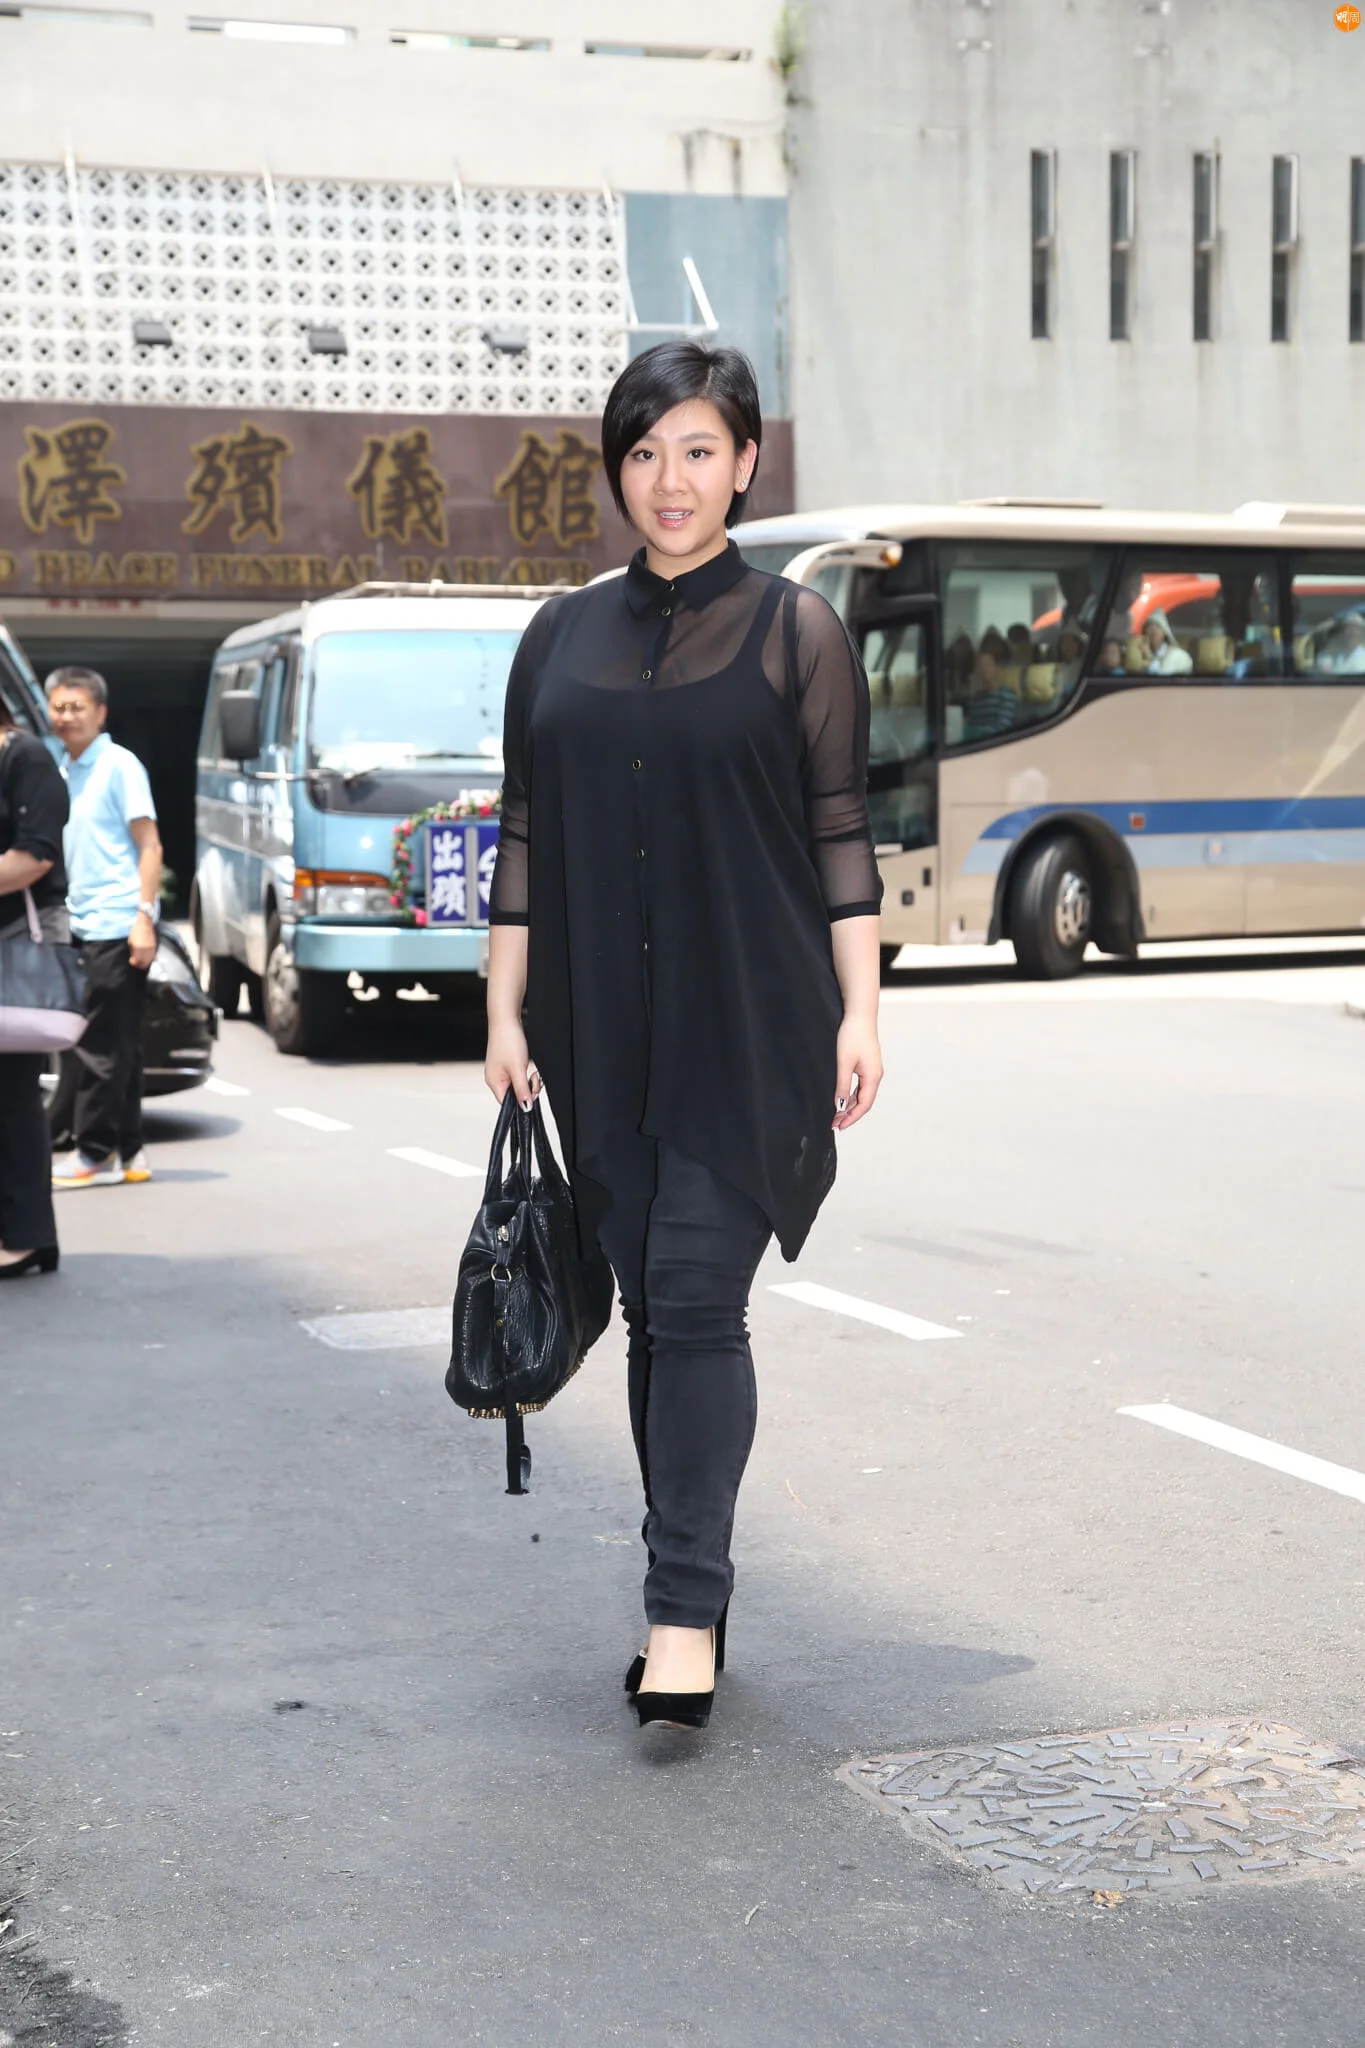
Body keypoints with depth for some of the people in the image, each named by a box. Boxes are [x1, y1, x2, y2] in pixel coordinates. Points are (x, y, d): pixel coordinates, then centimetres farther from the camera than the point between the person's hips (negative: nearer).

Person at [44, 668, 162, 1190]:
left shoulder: (118, 765, -6)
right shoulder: (64, 772, 16)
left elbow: (149, 845, -10)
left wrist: (144, 916, -18)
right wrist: (62, 913, 14)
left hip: (116, 926, -8)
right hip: (84, 926, 8)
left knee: (105, 1045, -6)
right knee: (115, 1046, 10)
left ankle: (96, 1154, -3)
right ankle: (128, 1151, 14)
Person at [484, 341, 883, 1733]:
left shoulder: (795, 630, 2)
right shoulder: (562, 638, 11)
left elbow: (840, 834, 0)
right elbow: (524, 837, 11)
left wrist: (859, 1012, -6)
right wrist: (505, 1014, 6)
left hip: (750, 1026, -4)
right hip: (604, 1031, 4)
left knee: (696, 1297, -11)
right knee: (651, 1307, 7)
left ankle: (687, 1610, -8)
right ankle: (686, 1596, 17)